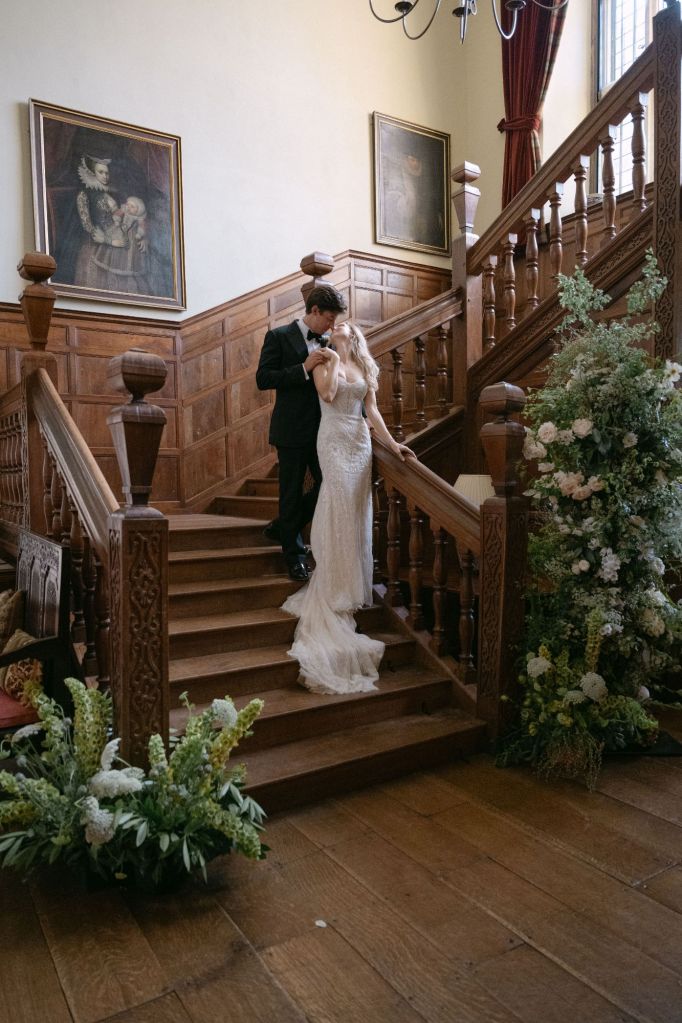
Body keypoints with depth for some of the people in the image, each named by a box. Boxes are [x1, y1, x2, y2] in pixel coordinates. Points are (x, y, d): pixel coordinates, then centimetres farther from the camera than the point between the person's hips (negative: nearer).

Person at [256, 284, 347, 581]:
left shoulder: (326, 343, 11)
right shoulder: (279, 336, -4)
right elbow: (262, 379, -12)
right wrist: (304, 368, -20)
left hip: (322, 430, 6)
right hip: (292, 431, -5)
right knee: (292, 493, 5)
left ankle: (282, 528, 27)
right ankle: (294, 554, 20)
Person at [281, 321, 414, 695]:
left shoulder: (364, 367, 17)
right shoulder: (324, 361, 6)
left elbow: (372, 410, 12)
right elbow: (327, 394, -14)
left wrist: (392, 443, 4)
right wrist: (334, 362, -5)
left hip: (361, 441, 5)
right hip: (335, 440, -5)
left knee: (358, 511, 4)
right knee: (340, 507, -10)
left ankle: (353, 584, 13)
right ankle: (337, 590, -3)